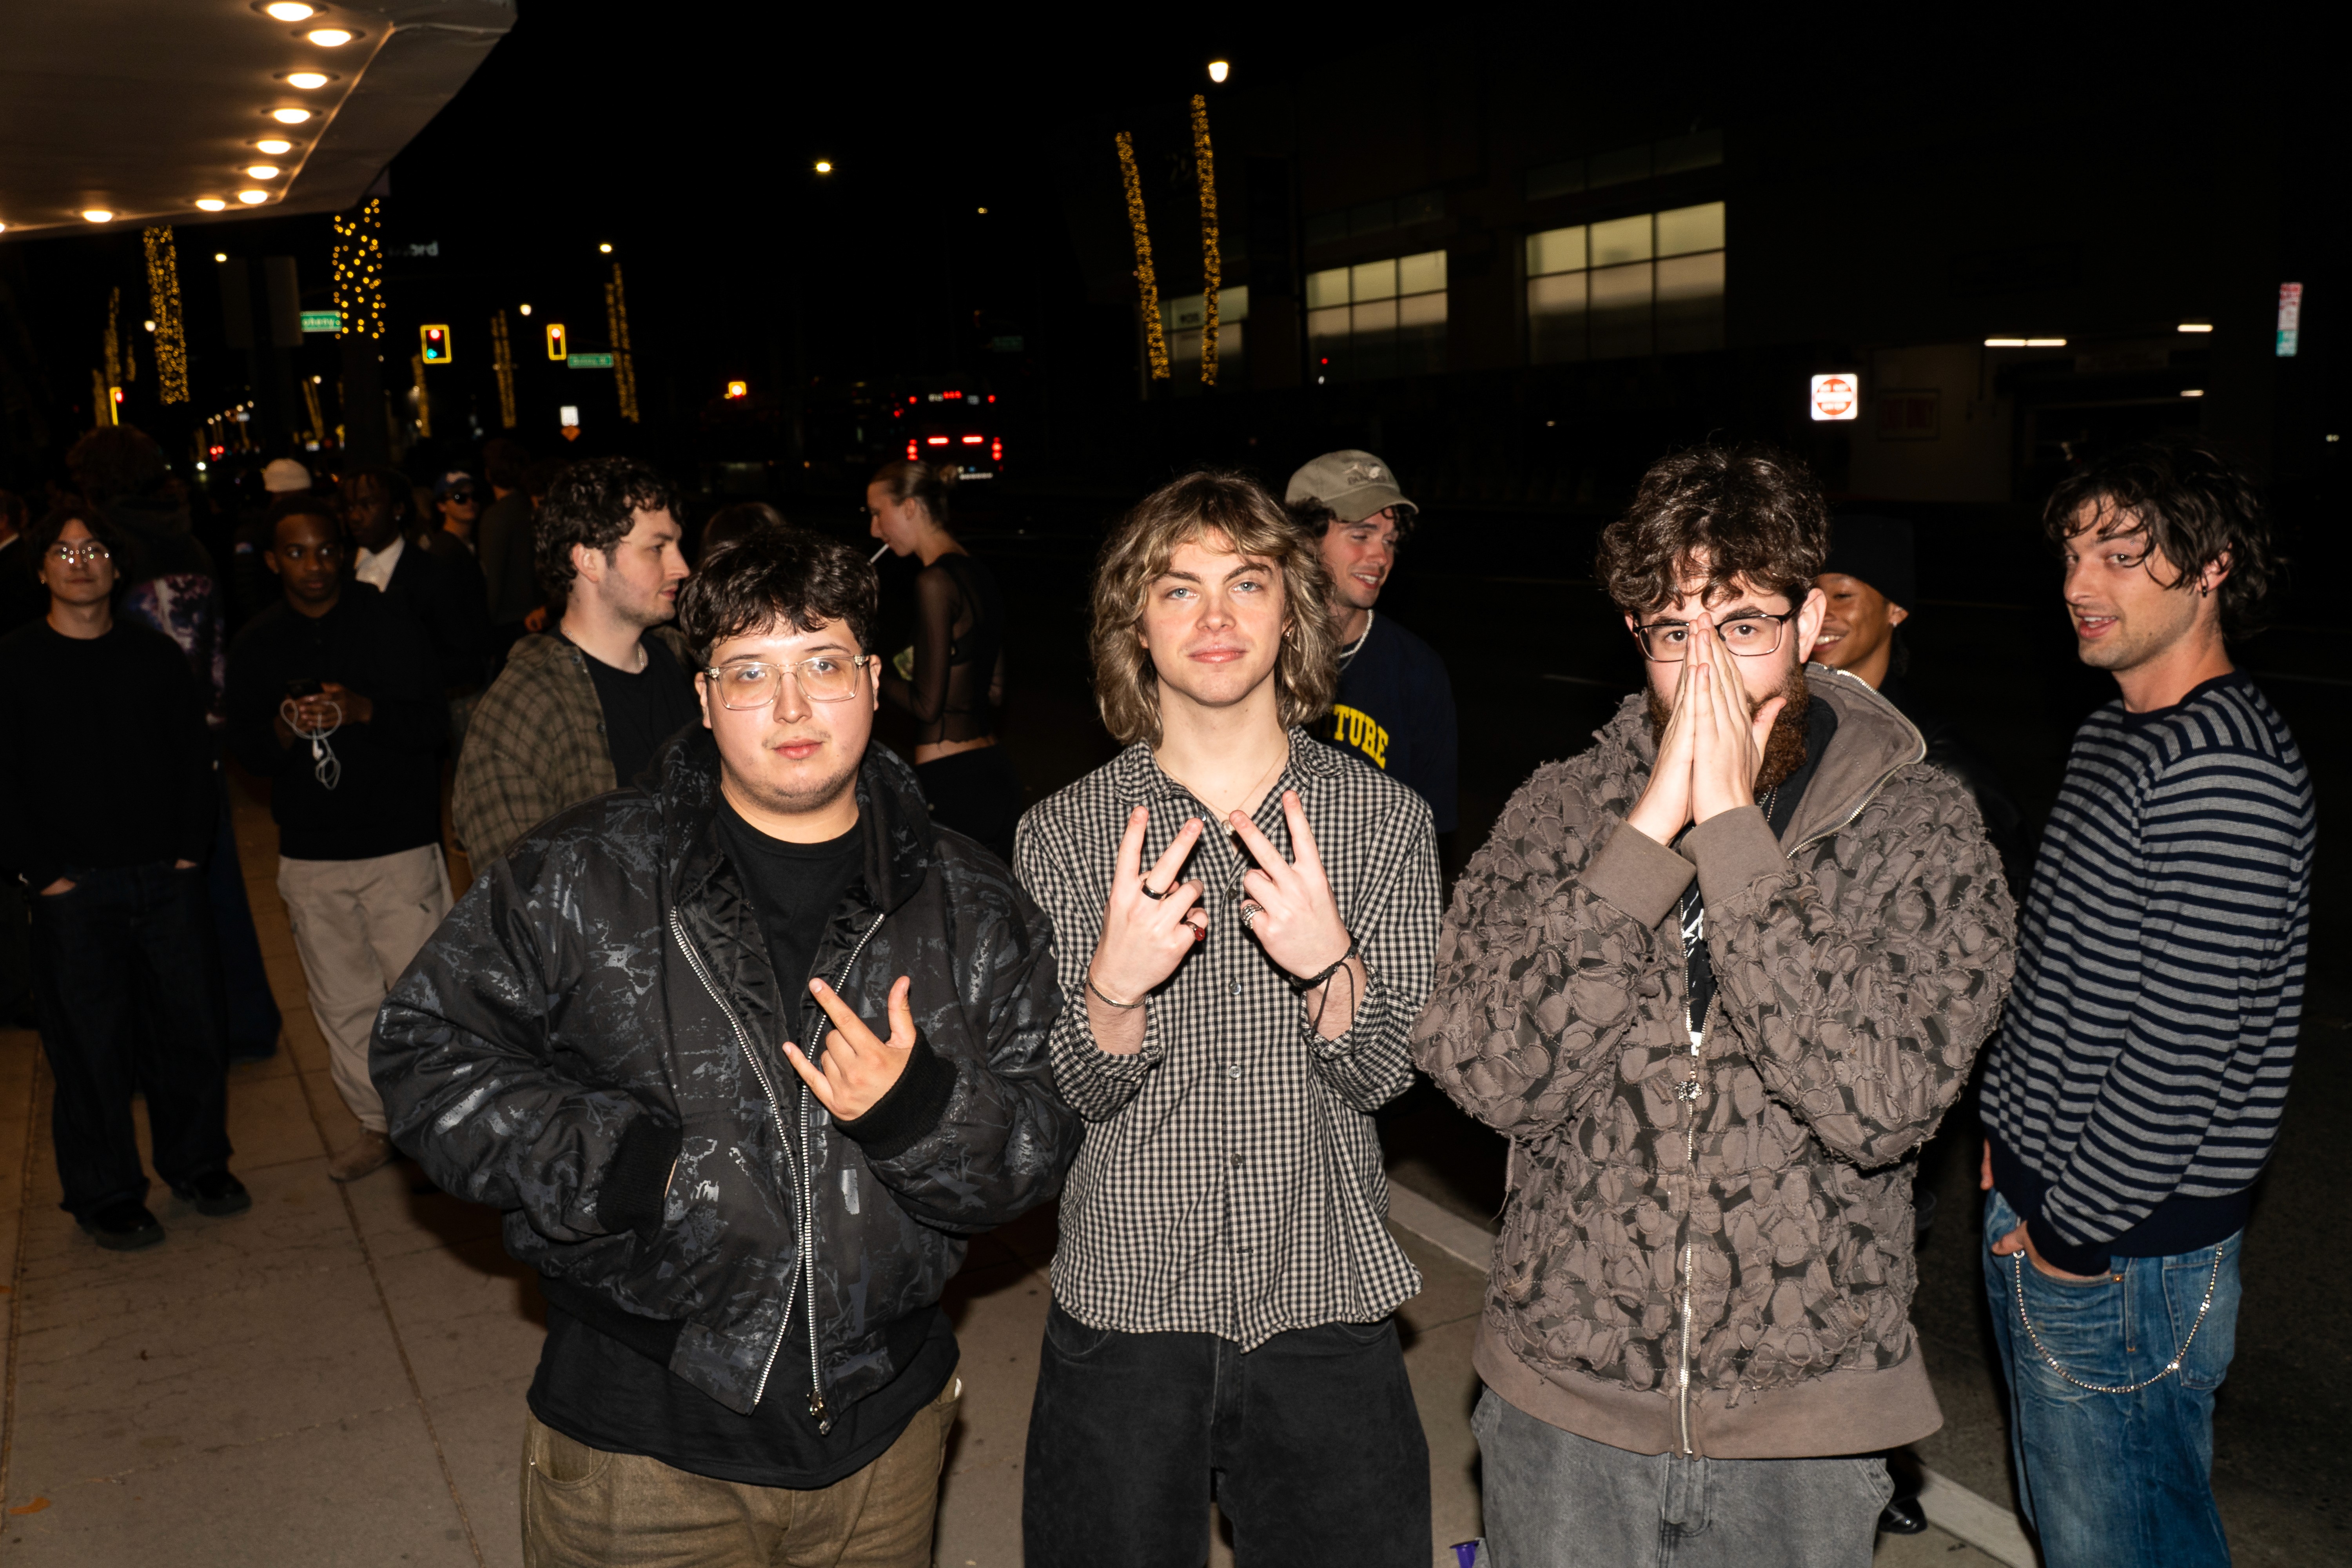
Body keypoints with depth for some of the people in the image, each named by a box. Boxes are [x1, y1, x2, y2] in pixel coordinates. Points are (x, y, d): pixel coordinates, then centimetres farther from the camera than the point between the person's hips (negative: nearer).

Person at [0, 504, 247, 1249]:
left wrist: (192, 847, 1)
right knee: (91, 1046, 3)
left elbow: (195, 757, 10)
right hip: (74, 888, -3)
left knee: (191, 1027, 9)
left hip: (168, 879, 3)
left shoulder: (155, 654, 8)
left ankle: (197, 1165, 27)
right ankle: (105, 1197, 19)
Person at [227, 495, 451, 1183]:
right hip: (310, 853, 3)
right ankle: (377, 1124, 25)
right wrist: (284, 728, -12)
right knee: (343, 1004, 10)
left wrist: (363, 710, -23)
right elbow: (246, 751, 10)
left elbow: (431, 726, -5)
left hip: (400, 845, -3)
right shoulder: (257, 644, 8)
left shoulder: (389, 624, -2)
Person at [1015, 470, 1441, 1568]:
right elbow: (1075, 1092, -5)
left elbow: (1384, 1073, -5)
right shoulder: (1066, 832, -3)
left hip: (1326, 1310, 1)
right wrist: (1117, 985, -26)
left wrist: (1327, 962, -26)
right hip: (1123, 1310, 0)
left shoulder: (1385, 819, -2)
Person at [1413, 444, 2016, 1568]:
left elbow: (1882, 1103, -22)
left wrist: (1732, 834, -23)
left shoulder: (1921, 828, -9)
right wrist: (1651, 830, -22)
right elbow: (1489, 1073, -17)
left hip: (1803, 1419, -1)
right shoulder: (1563, 810, -5)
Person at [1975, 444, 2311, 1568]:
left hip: (2124, 1255, -9)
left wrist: (2076, 1228, -15)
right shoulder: (2115, 736, 9)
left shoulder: (2226, 768, -22)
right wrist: (2012, 1146, 13)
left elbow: (2186, 1045, -24)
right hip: (2038, 1216, 9)